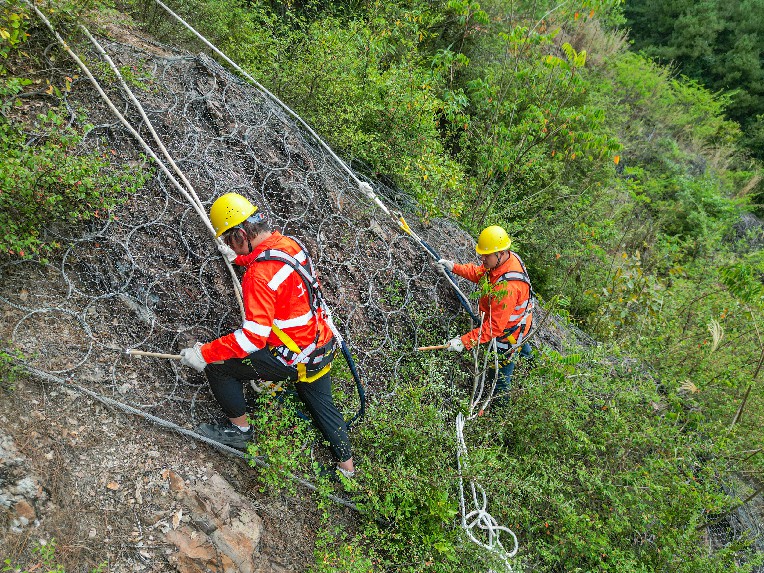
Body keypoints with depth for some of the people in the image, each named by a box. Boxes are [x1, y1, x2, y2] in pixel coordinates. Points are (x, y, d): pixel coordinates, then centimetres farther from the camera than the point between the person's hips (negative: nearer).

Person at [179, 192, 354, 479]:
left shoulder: (260, 273, -27)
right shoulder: (290, 243, -1)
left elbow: (254, 336, -29)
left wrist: (204, 354, -20)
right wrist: (238, 258, 38)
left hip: (293, 358, -9)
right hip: (323, 345, 9)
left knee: (217, 365, 3)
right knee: (322, 404, 27)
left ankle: (239, 430, 22)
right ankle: (346, 467, 41)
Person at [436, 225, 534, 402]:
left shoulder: (507, 287, -46)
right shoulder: (508, 257, -17)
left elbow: (495, 327, -41)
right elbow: (480, 273, 2)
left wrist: (465, 341, -42)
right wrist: (454, 267, -7)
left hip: (509, 329, -8)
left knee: (502, 362, 19)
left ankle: (501, 395, 47)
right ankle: (525, 351, 76)